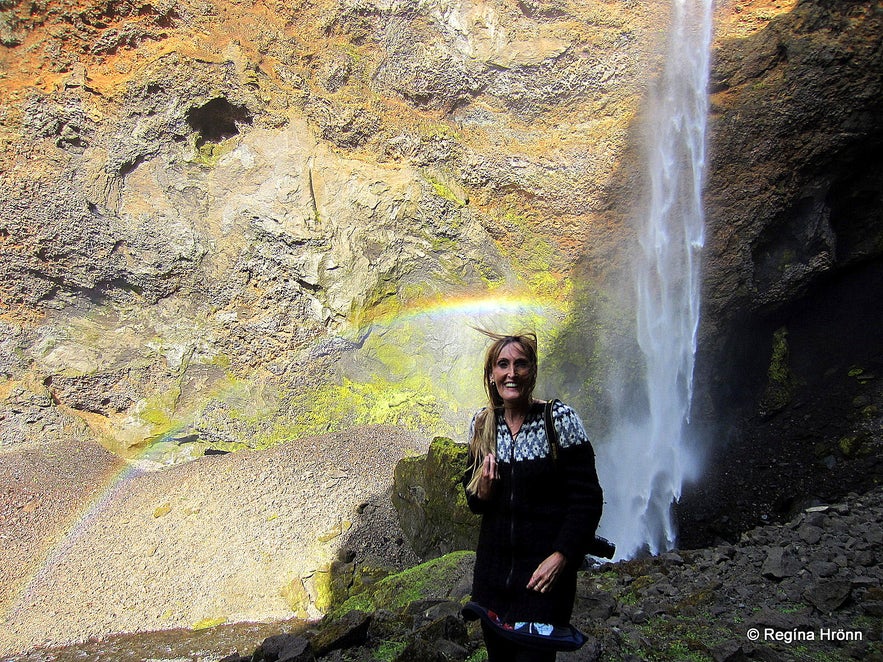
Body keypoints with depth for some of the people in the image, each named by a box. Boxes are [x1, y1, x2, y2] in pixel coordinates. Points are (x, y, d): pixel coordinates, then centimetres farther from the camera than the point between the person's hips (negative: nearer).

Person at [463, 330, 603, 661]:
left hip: (545, 571, -4)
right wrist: (481, 492, -10)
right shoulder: (482, 424, 3)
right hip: (492, 567, 5)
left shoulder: (560, 419, -11)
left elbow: (587, 498, -11)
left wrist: (561, 556, -19)